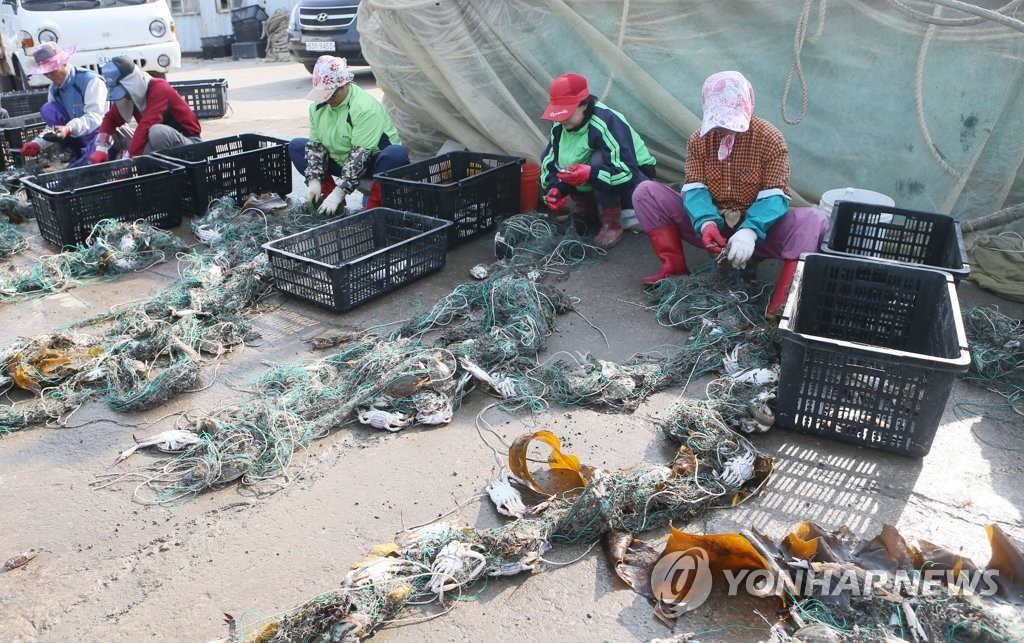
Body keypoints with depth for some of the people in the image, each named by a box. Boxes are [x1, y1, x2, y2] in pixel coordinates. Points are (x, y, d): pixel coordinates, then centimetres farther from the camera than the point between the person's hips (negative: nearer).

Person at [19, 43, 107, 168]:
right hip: (78, 138, 7)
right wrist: (38, 143, -7)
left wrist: (68, 129, -41)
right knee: (48, 110, -12)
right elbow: (54, 125, 10)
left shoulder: (91, 80, -15)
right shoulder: (54, 88, 7)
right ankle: (77, 155, -8)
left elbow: (94, 117, -25)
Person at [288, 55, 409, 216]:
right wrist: (314, 180, -16)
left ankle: (374, 204, -21)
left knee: (397, 154, -37)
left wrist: (338, 193, -33)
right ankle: (328, 195, -5)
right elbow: (315, 145, -1)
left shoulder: (365, 108, -26)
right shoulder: (318, 106, -4)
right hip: (340, 160, 6)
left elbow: (360, 154, -30)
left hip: (371, 162, -6)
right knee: (296, 146, -2)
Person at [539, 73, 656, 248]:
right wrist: (553, 188, -20)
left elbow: (628, 172, -37)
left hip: (632, 185, -7)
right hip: (596, 186, 7)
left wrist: (591, 173, -51)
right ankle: (585, 209, 5)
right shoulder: (559, 126, -7)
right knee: (547, 152, -2)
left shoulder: (607, 122, -30)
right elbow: (551, 161, -1)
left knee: (599, 160, -39)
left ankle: (612, 224, -20)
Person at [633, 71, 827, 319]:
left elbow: (774, 196, -16)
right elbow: (695, 189, -8)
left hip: (757, 228, -2)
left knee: (814, 221, -31)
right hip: (712, 227, 2)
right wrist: (706, 222, -31)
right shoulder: (699, 139, 1)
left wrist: (749, 231, -36)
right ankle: (675, 267, -14)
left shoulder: (770, 138, -8)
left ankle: (781, 302, -43)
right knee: (646, 191, -12)